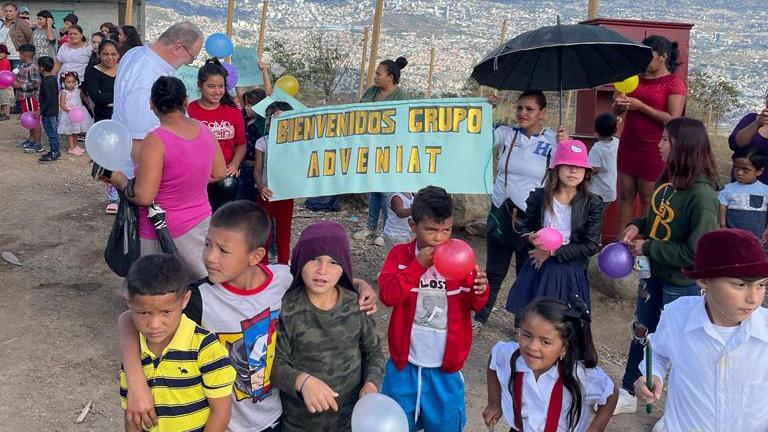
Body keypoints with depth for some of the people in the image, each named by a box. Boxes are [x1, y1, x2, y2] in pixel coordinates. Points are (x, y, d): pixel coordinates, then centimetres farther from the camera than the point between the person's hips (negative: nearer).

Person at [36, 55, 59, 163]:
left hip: (48, 112, -9)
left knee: (51, 133, -2)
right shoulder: (53, 78, 8)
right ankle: (55, 151, 23)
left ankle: (54, 153, 4)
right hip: (54, 110, 9)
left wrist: (40, 111, -17)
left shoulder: (45, 81, -19)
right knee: (53, 132, 16)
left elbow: (48, 99, -23)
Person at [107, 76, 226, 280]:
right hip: (202, 223, 6)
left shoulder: (156, 141, -21)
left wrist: (120, 181, -4)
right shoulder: (204, 130, -2)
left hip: (165, 232, -6)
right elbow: (218, 173, 11)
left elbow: (143, 197, -22)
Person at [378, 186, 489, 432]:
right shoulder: (400, 255, -6)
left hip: (445, 365, 0)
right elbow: (387, 296, -18)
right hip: (405, 361, 0)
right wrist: (417, 265, -26)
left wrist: (480, 289, -26)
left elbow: (475, 304, -3)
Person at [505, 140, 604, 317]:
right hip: (538, 268, 2)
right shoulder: (539, 196, -3)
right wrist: (531, 237, -15)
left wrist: (553, 253, -14)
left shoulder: (592, 204, -8)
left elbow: (592, 245, -10)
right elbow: (526, 227, 10)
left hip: (570, 273, -1)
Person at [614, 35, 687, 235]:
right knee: (625, 196, 7)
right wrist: (619, 103, -9)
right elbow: (616, 111, 15)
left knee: (648, 200, 0)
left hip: (654, 149, -6)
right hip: (628, 144, 6)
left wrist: (641, 106, -18)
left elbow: (673, 120, -15)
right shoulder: (637, 78, 12)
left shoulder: (675, 83, -5)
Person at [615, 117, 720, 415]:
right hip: (654, 273, 7)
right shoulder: (667, 180, -4)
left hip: (682, 284, -7)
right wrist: (637, 226, -5)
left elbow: (696, 253, -28)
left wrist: (648, 248, -21)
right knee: (641, 332, 20)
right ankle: (628, 394, 40)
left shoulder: (702, 194, -27)